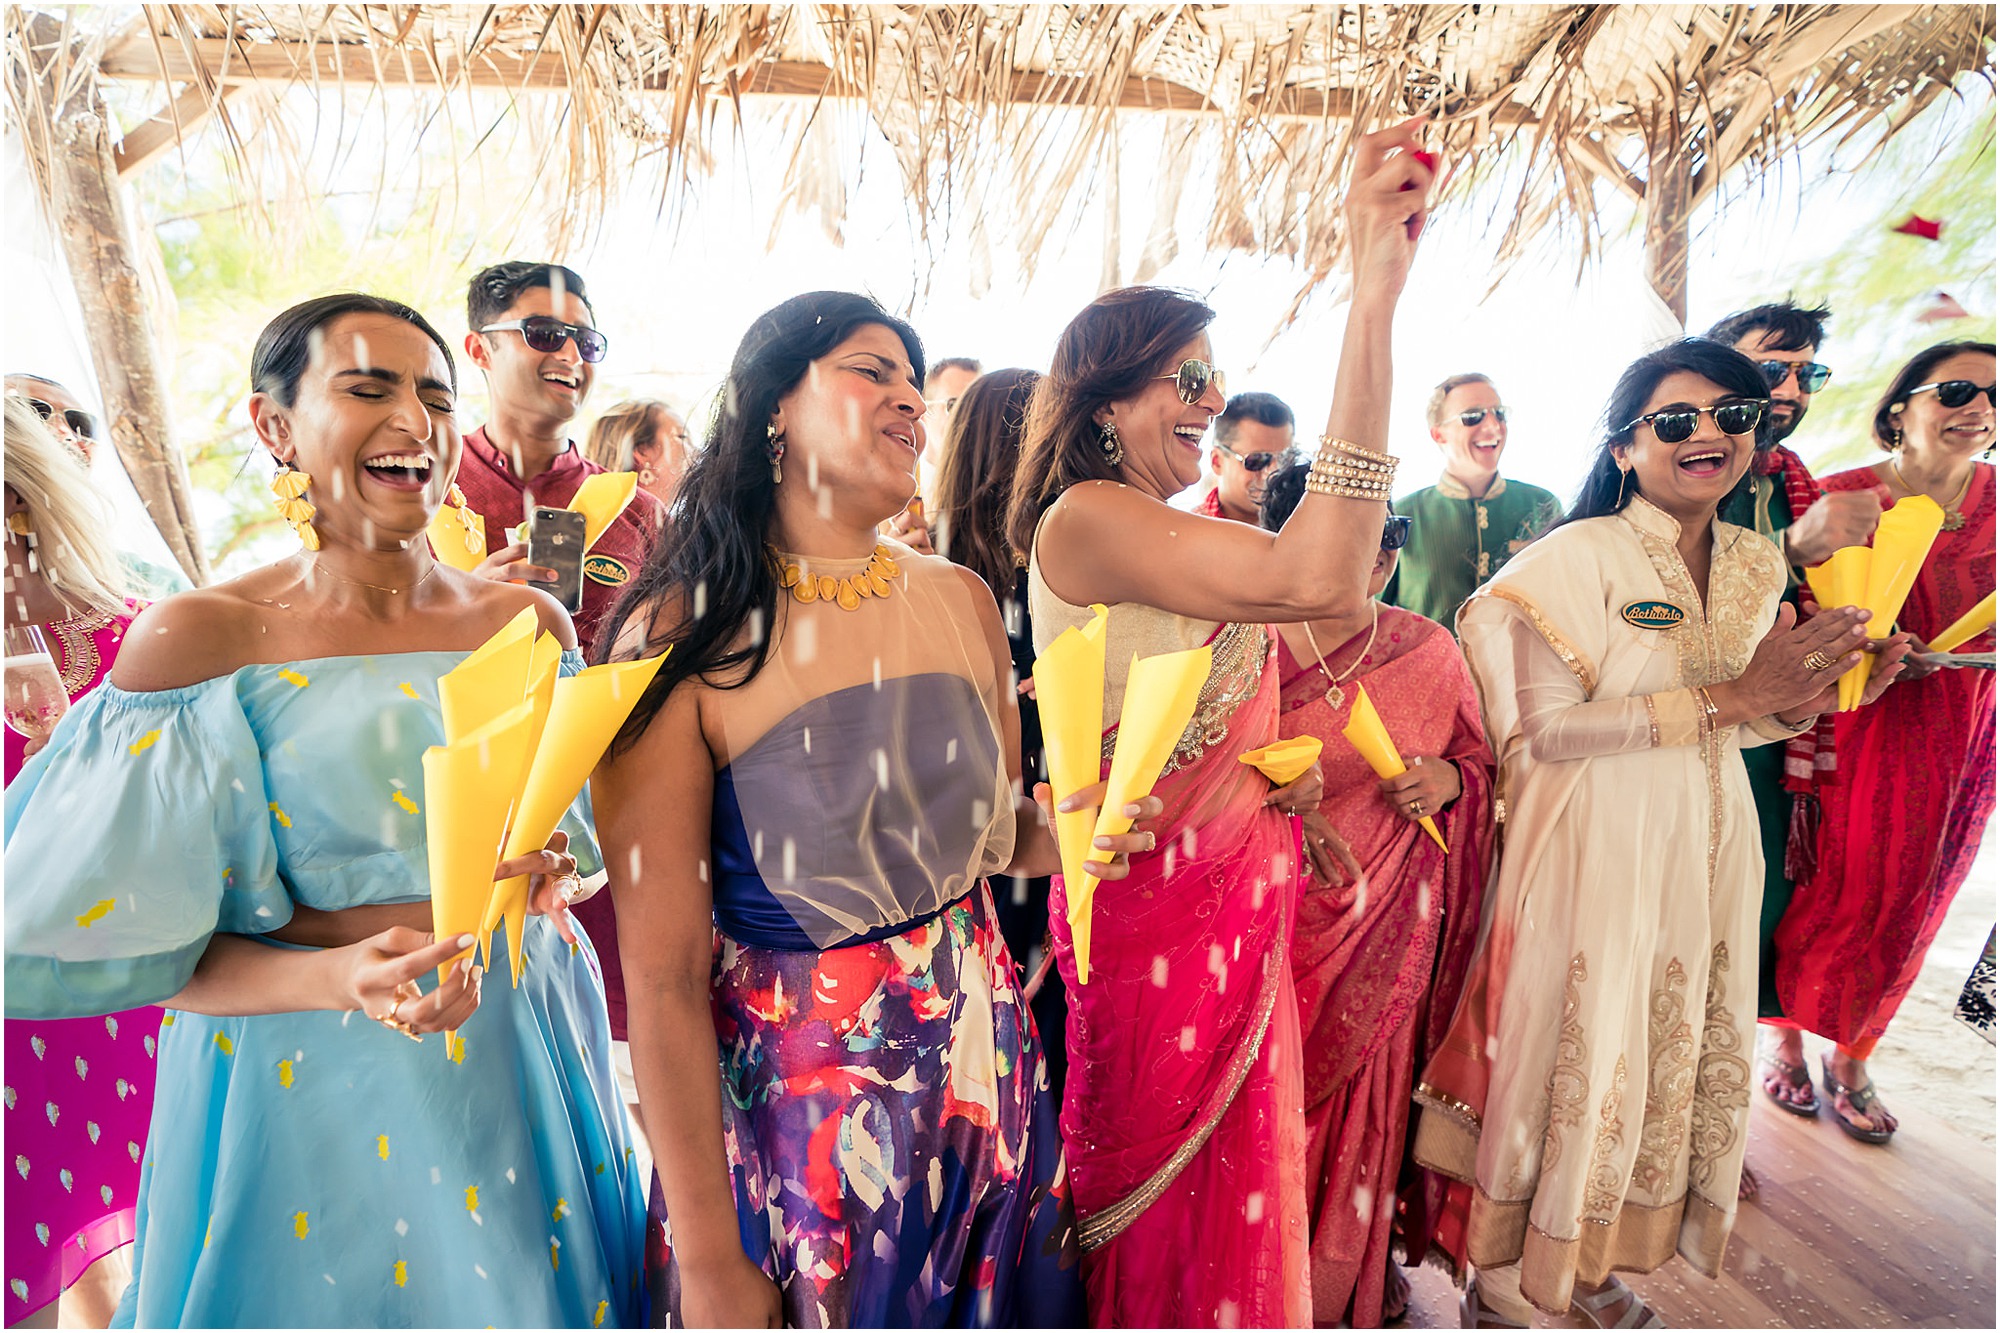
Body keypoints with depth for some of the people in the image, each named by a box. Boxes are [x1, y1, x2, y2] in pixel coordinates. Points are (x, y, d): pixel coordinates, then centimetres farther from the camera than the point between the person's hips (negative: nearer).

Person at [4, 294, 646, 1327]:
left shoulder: (529, 620, 0)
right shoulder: (198, 638, -9)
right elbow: (139, 946, -7)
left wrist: (545, 874, -12)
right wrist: (329, 977, -23)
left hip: (525, 1041, 4)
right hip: (305, 1076, -3)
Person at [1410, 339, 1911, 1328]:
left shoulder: (1756, 565, 9)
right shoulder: (1578, 556, -15)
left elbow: (1715, 716, 16)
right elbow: (1545, 727, -21)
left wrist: (1806, 702, -4)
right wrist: (1729, 698, -21)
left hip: (1706, 849, 8)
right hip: (1593, 849, -7)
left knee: (1678, 1050, 18)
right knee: (1571, 1052, 3)